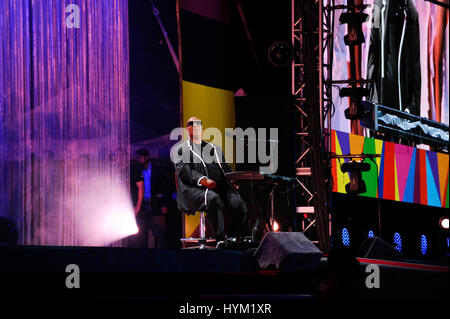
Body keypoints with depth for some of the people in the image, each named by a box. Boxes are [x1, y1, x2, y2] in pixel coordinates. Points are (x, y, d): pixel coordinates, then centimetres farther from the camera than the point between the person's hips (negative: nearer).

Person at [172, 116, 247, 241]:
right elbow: (183, 169, -1)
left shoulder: (214, 148, 33)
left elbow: (226, 168, 24)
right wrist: (202, 180, -19)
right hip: (194, 189, -5)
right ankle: (220, 240, -38)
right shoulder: (180, 149, 17)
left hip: (219, 187, 5)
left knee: (240, 205, -26)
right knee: (213, 199, -40)